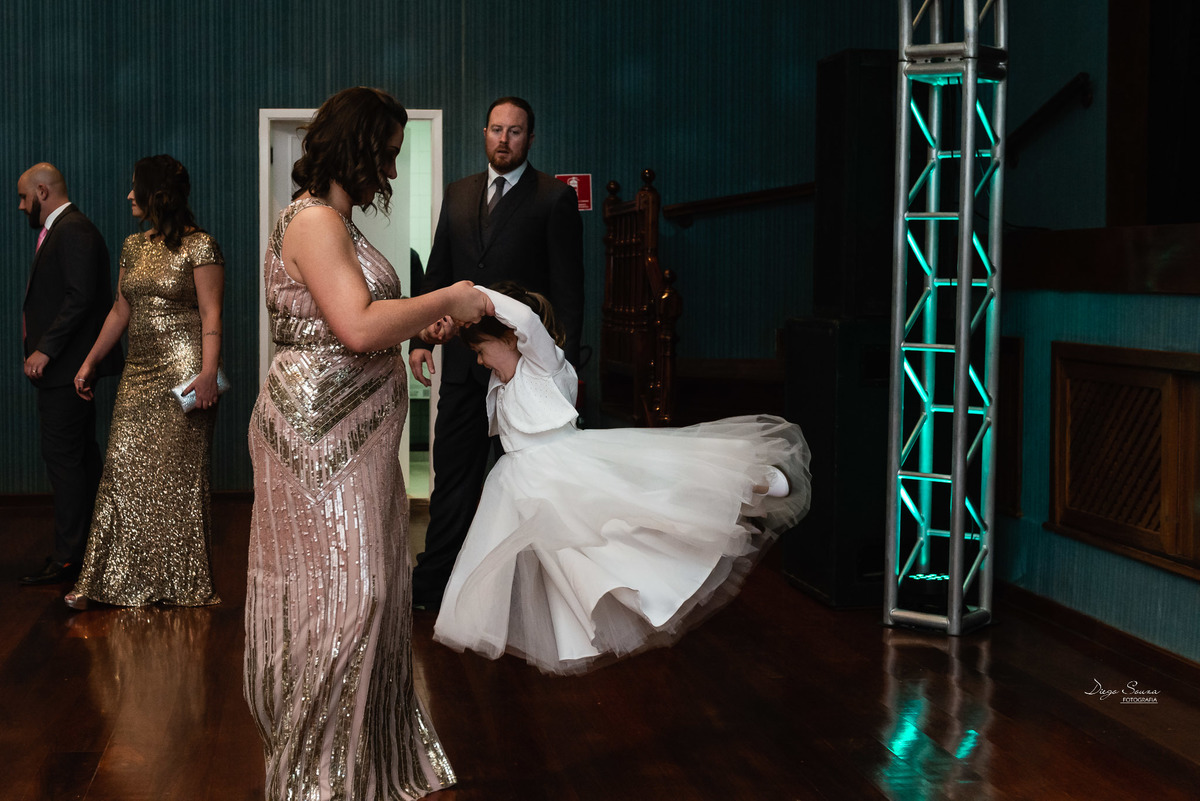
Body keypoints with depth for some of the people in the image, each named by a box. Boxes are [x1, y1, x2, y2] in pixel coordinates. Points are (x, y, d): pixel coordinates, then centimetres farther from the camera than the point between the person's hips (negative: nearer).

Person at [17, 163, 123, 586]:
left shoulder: (73, 231, -13)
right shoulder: (61, 230, 20)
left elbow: (80, 297, -22)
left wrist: (45, 350, -21)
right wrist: (42, 350, 13)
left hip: (65, 366, -11)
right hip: (65, 365, 11)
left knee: (62, 458, -8)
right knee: (81, 456, 13)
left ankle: (68, 558, -6)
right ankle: (88, 545, 20)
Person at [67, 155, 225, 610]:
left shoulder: (199, 247, -6)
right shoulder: (134, 247, 15)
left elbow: (211, 316, -12)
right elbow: (120, 312, 20)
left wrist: (209, 372, -22)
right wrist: (90, 363, 19)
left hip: (182, 373, -7)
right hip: (138, 375, 7)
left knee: (178, 475, -2)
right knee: (125, 472, 3)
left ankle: (183, 583, 9)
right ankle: (117, 580, 7)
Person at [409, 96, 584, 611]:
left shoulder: (556, 199, -3)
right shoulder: (458, 194, 12)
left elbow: (568, 289, -6)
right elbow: (438, 273, 14)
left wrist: (563, 361, -11)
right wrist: (421, 337, 6)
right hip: (463, 359, 4)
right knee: (453, 473, 9)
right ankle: (434, 583, 16)